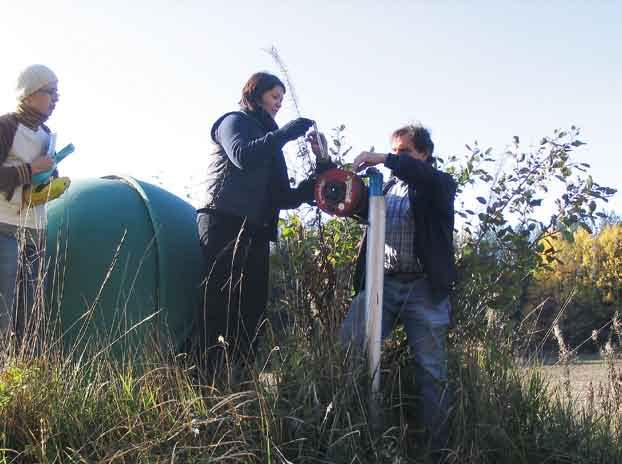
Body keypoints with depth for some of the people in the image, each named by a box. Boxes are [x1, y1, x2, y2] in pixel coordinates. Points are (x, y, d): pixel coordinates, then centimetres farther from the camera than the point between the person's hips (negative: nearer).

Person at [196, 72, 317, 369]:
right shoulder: (234, 121, 7)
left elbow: (280, 197, 20)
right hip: (225, 226, -8)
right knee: (219, 305, -12)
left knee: (252, 309, 1)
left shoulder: (268, 139, 27)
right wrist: (284, 134, -17)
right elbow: (242, 156, -17)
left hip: (255, 233, 8)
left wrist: (311, 187, 5)